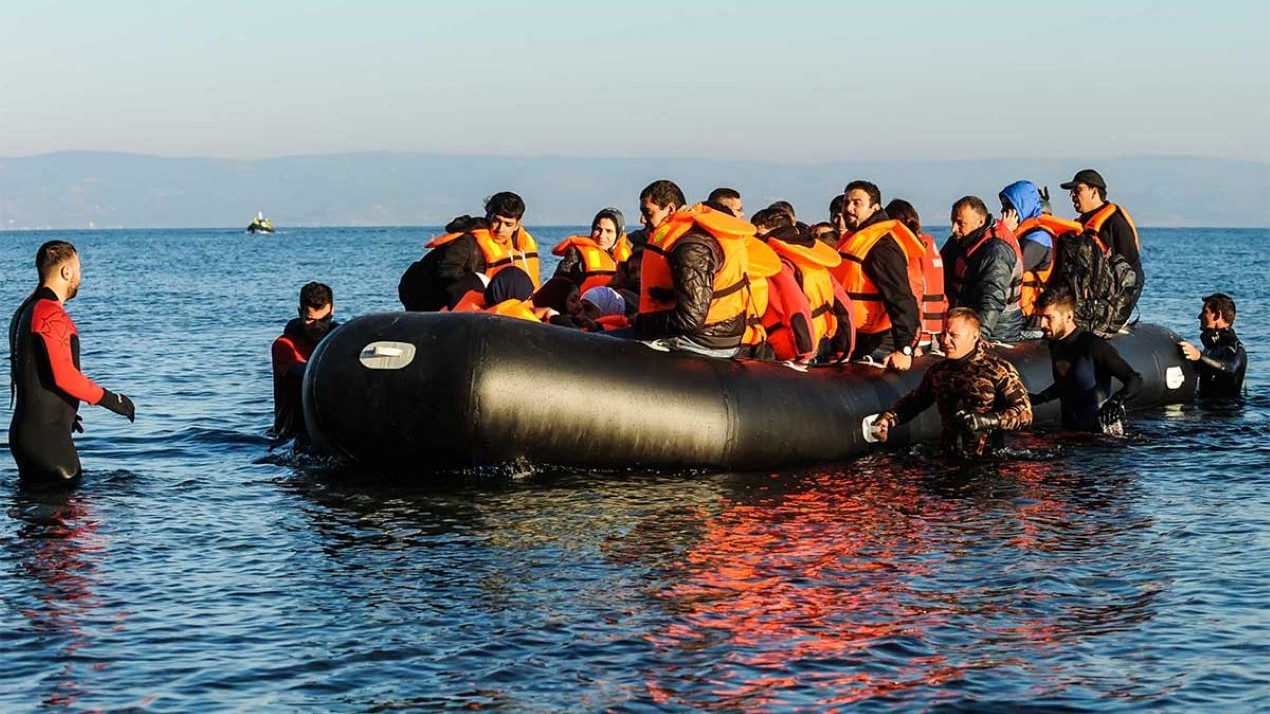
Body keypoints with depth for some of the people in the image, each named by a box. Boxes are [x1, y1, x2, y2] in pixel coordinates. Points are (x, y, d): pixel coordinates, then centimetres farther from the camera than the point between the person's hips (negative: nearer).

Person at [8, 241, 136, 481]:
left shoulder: (25, 311, 17)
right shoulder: (51, 315, -16)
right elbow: (64, 376, -22)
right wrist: (110, 399, -12)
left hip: (24, 431, 10)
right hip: (46, 435, -10)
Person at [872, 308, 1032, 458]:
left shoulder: (998, 369, -2)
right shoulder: (938, 370, 13)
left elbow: (1024, 413, -6)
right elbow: (913, 401, 28)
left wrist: (984, 420, -18)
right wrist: (888, 419, 10)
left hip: (988, 460, -4)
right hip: (949, 458, 5)